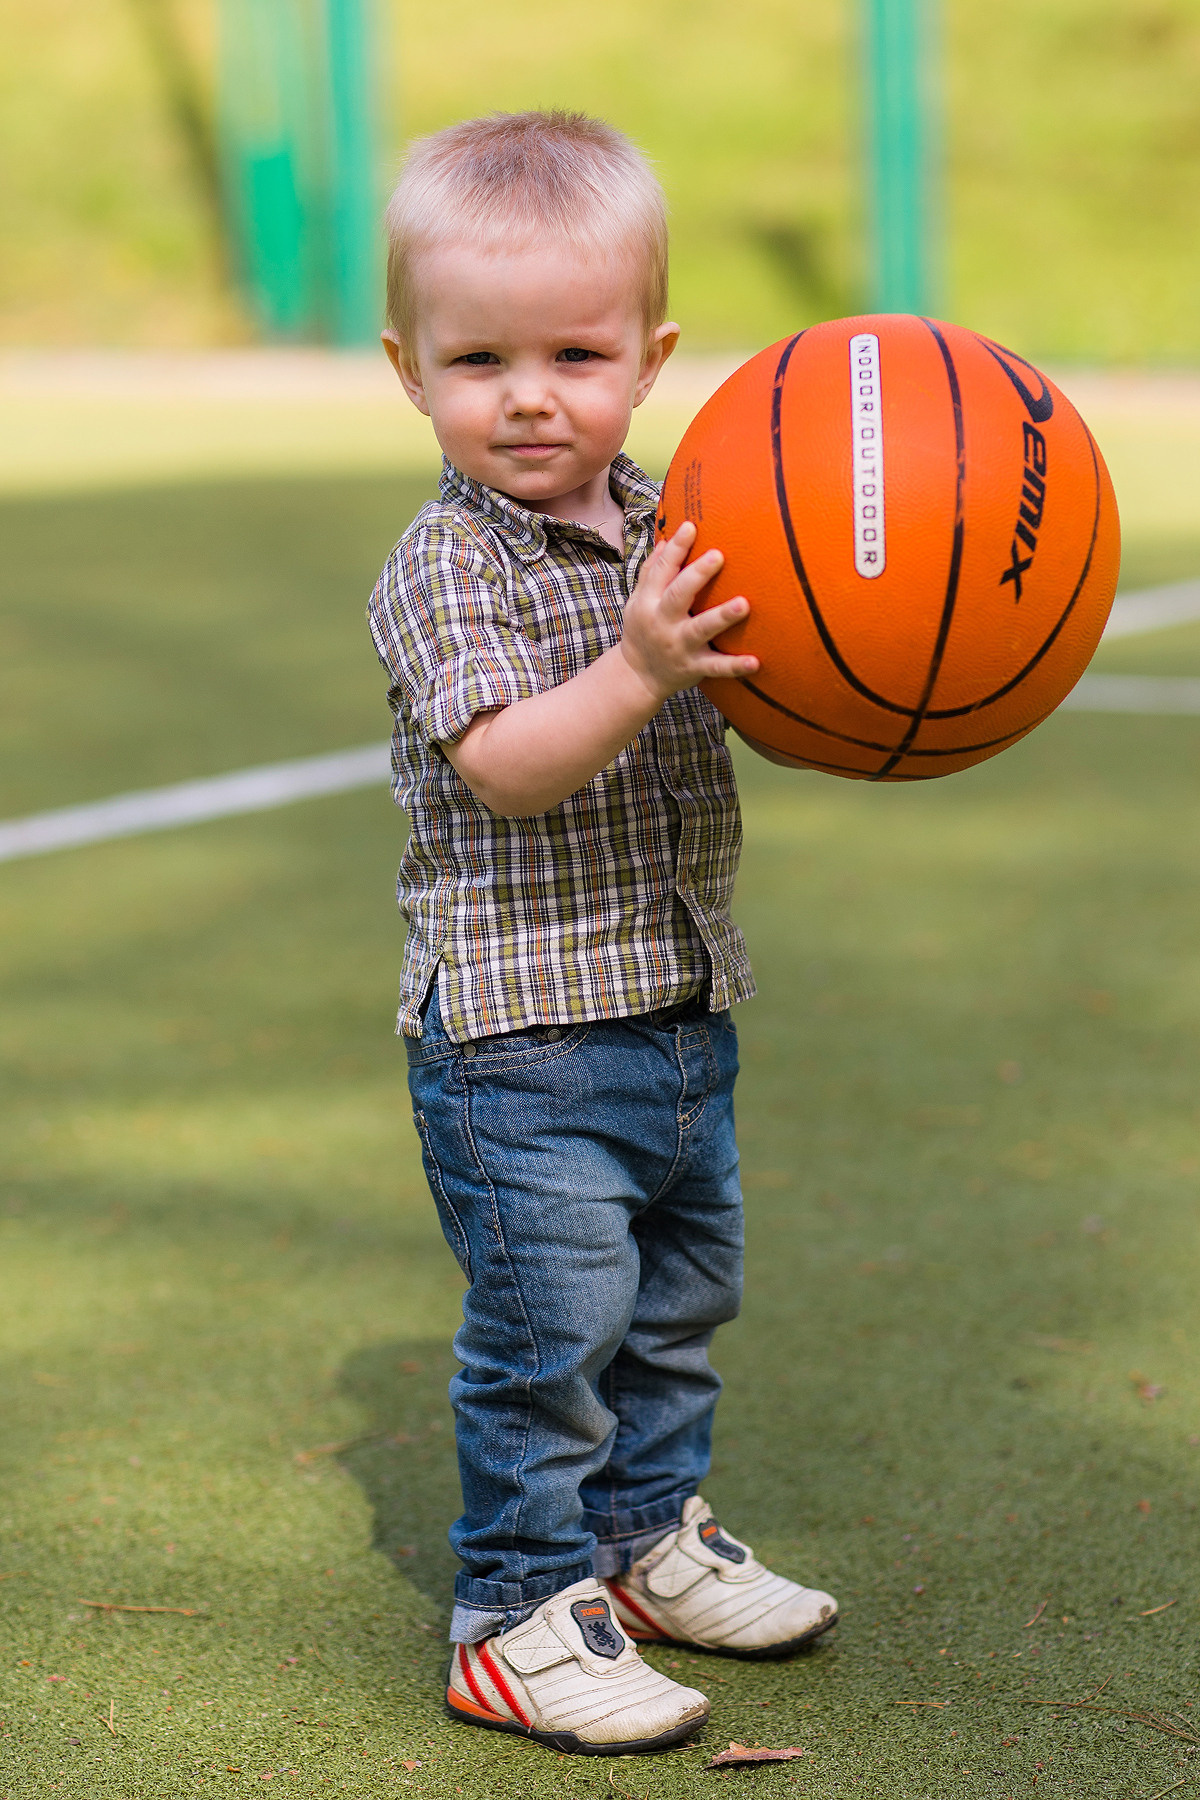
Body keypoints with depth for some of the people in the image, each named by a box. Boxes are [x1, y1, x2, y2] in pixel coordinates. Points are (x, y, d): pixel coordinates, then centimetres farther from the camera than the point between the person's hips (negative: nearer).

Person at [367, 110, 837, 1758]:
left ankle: (647, 1536, 39)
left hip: (680, 1005, 8)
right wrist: (640, 668, -41)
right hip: (522, 1026, -8)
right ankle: (523, 1611, 10)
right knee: (550, 1324, -4)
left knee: (680, 1295, 20)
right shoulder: (446, 572, -15)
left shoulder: (670, 525, 5)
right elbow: (506, 768, -27)